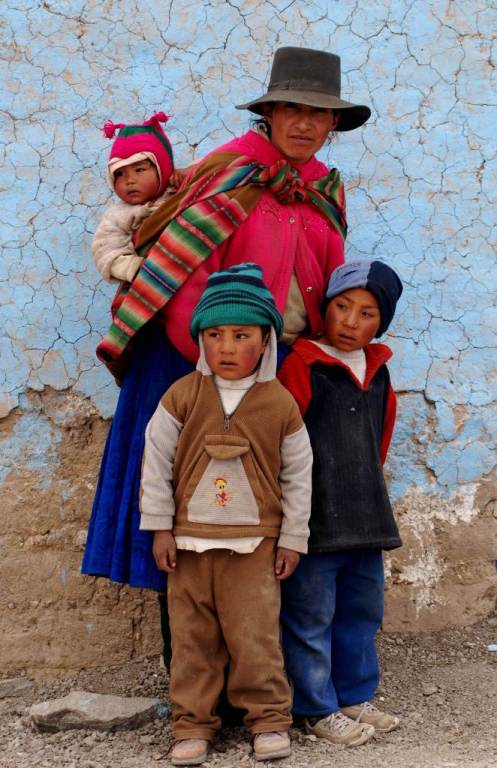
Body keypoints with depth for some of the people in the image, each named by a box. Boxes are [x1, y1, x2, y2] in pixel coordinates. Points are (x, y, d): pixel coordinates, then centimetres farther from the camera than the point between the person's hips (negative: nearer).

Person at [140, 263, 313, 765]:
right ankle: (192, 723, 18)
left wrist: (293, 537, 3)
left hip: (254, 542, -1)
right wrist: (160, 528, 0)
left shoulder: (280, 403, -3)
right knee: (192, 635, 7)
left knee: (255, 634, -1)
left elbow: (298, 474, 4)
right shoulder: (182, 396, -4)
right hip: (190, 539, 1)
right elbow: (156, 462, 1)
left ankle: (268, 717, 15)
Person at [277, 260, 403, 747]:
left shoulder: (378, 373, 11)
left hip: (365, 519, 7)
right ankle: (317, 710, 11)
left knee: (361, 612, 16)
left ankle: (354, 697, 29)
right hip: (314, 520, -7)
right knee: (311, 618, 0)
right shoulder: (301, 366, -9)